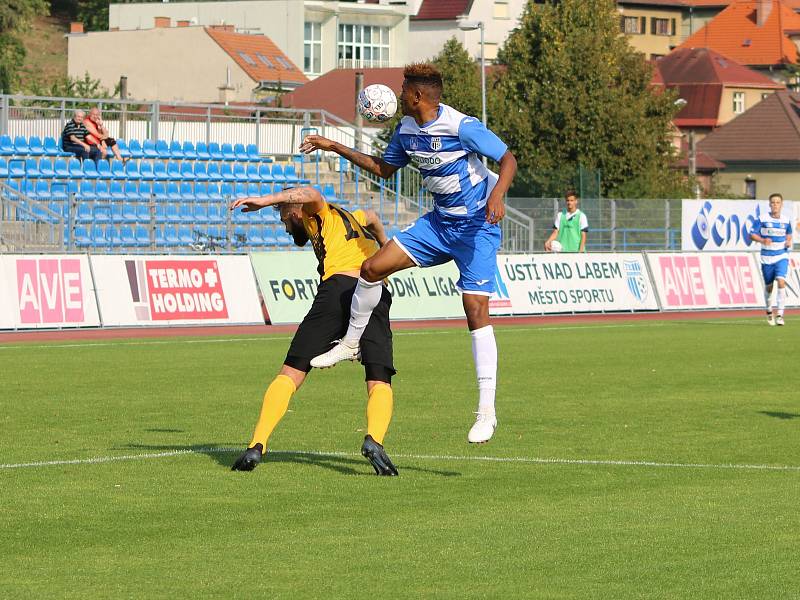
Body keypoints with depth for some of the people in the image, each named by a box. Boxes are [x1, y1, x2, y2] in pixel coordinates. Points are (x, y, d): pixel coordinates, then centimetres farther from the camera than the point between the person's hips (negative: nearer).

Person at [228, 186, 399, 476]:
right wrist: (385, 248, 81)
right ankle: (374, 440, -31)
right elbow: (372, 218, 61)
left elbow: (311, 194, -6)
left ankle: (257, 445, -9)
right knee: (379, 383, -2)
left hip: (338, 288, -4)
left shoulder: (320, 215, 18)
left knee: (290, 374, 0)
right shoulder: (352, 217, 37)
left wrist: (265, 200, -8)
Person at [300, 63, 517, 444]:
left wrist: (497, 195, -37)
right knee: (372, 268, -3)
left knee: (476, 309, -15)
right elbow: (385, 169, 21)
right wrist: (336, 148, 18)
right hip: (439, 222, 7)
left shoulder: (463, 127, -20)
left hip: (477, 225, -7)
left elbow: (508, 159, -18)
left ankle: (487, 410, -13)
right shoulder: (406, 130, 5)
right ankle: (351, 343, 19)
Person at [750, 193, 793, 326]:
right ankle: (769, 310, 36)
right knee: (768, 286, 9)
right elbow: (752, 235, -4)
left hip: (782, 256, 0)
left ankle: (779, 314, -17)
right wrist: (762, 240, -22)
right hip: (767, 258, 0)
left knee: (781, 282, -19)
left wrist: (789, 242, -1)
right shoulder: (761, 219, -5)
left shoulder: (786, 220, 3)